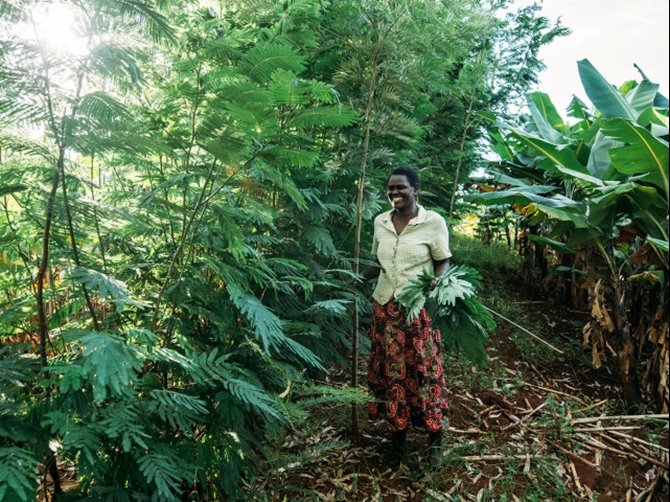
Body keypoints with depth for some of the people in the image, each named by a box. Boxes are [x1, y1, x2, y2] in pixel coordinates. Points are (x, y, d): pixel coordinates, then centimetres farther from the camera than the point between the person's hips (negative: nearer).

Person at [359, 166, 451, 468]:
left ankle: (434, 439, 24)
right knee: (391, 371, 10)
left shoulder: (433, 222, -8)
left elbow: (443, 263, -3)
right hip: (385, 307, 4)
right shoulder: (380, 222, 5)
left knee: (424, 371, 5)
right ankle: (398, 437, 26)